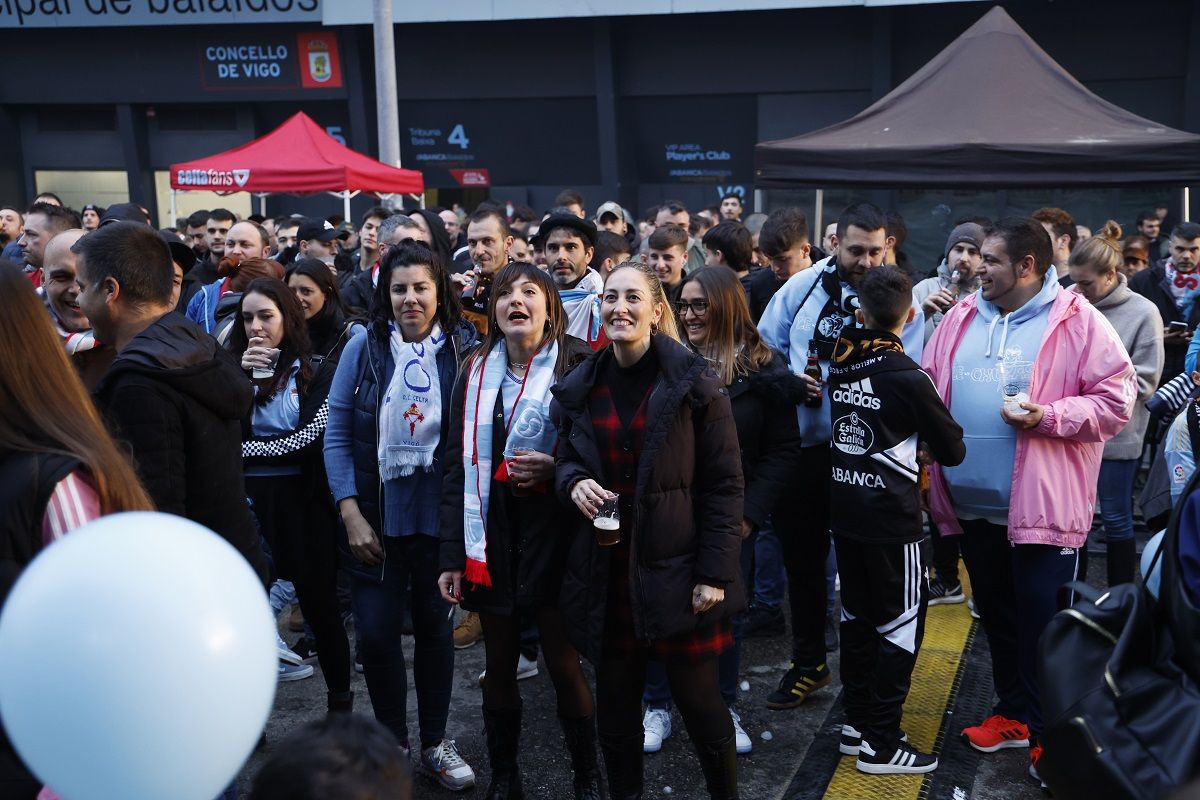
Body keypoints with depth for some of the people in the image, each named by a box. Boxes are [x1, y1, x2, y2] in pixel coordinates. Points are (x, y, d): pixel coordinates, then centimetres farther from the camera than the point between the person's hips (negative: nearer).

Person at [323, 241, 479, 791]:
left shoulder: (463, 350, -5)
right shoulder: (364, 348, -4)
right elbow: (337, 436, -2)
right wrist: (352, 517, -8)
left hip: (438, 516, 0)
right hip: (375, 516, 0)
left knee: (434, 625, 12)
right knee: (376, 632, 3)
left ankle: (435, 743, 28)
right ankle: (391, 742, 24)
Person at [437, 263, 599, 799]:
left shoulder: (577, 367, -5)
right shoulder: (475, 373, 6)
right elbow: (458, 468, 6)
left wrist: (556, 468, -20)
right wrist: (453, 556, 2)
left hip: (551, 535, -3)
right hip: (490, 540, 3)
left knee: (564, 665, 3)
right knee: (499, 664, 13)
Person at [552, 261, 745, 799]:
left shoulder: (693, 383, -7)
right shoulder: (579, 388, 6)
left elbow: (724, 484, -7)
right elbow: (566, 459, 18)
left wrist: (715, 573, -12)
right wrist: (574, 482, -7)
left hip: (676, 568, -4)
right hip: (606, 572, 4)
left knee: (699, 700, 6)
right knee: (615, 705, 11)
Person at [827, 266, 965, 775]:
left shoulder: (841, 363, 0)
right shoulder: (908, 378, -18)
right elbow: (953, 451, -8)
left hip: (844, 510, 6)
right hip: (891, 518, -6)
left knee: (856, 616, 16)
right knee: (901, 623, 4)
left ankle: (857, 724, 25)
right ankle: (880, 744, 8)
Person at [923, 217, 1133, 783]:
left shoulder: (1077, 322, -8)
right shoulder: (961, 318, 8)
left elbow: (1116, 400, -10)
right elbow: (927, 388, 14)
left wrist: (1049, 416, -22)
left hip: (1042, 505, -6)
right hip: (972, 503, 6)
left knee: (1045, 624, 2)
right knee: (997, 616, 19)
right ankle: (1014, 714, 35)